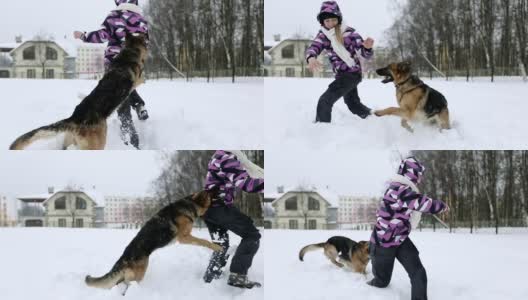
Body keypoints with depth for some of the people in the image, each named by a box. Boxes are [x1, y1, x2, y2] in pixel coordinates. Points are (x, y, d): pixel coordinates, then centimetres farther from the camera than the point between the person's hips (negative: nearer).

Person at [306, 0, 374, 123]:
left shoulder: (349, 32, -17)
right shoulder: (323, 34, -4)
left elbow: (366, 55, -16)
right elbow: (313, 47, -22)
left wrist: (368, 47, -42)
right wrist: (311, 58, -47)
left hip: (351, 73, -7)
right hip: (341, 74, 7)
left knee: (325, 100, -18)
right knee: (353, 103, 26)